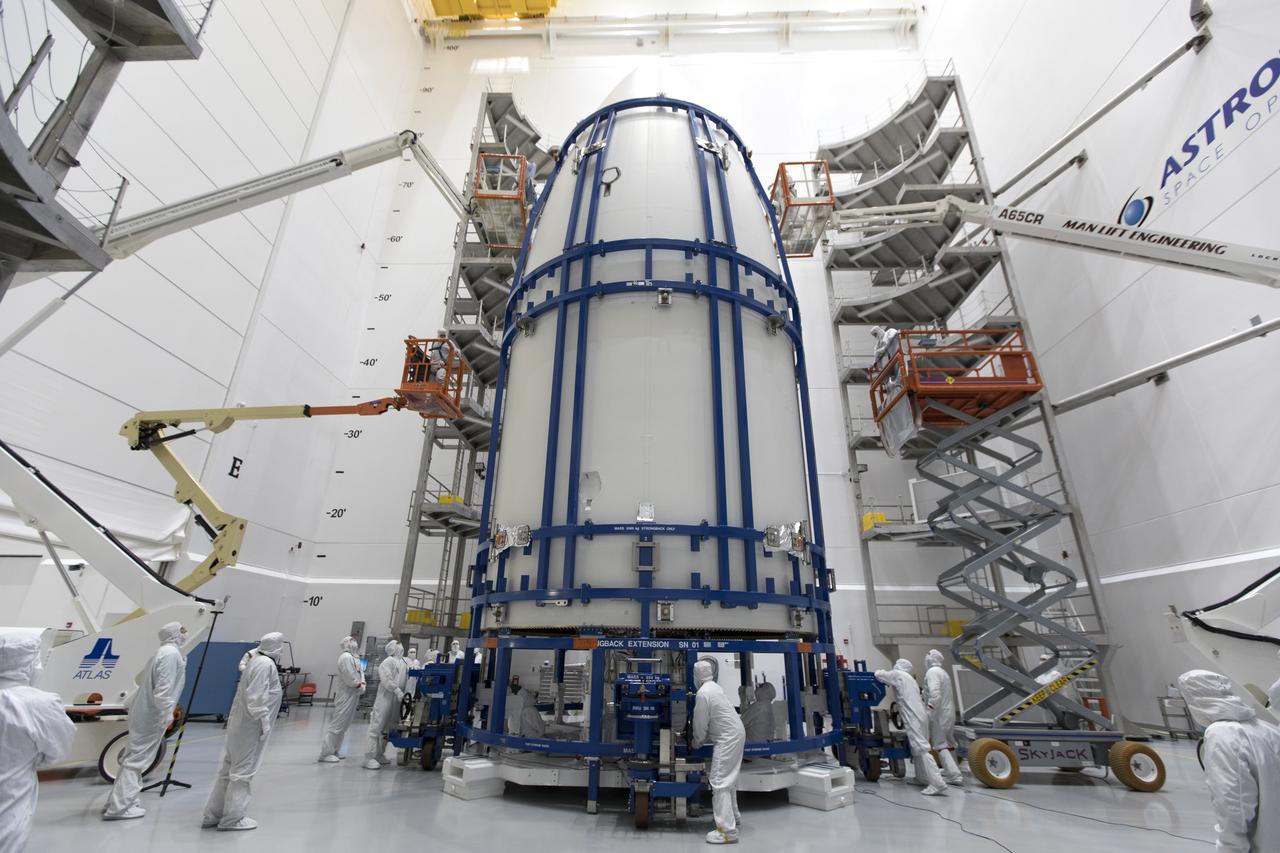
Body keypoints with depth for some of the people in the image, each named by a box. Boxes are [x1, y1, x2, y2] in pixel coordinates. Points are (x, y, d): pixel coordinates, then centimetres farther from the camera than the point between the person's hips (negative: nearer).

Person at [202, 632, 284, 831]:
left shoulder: (256, 660, 12)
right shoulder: (265, 664, -19)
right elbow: (256, 697, -23)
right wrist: (264, 721, -18)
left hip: (239, 725, 10)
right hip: (251, 727, -10)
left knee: (228, 770, 17)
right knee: (243, 772, 1)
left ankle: (212, 815, 27)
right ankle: (232, 819, 11)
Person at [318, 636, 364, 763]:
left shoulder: (354, 657, 12)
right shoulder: (346, 657, -18)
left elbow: (360, 672, 15)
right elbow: (350, 678, -21)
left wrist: (362, 684, -3)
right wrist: (360, 687, -8)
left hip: (353, 697, 10)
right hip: (346, 696, -10)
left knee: (343, 726, 15)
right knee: (337, 724, -4)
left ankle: (334, 751, 24)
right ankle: (326, 753, 4)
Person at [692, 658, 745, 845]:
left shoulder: (703, 693, -20)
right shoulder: (714, 687, 9)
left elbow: (701, 724, -12)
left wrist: (696, 743, 5)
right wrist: (703, 739, 18)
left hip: (728, 738, -10)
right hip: (736, 734, 10)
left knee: (719, 782, -7)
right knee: (728, 779, 22)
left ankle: (727, 831, -6)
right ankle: (732, 818, 36)